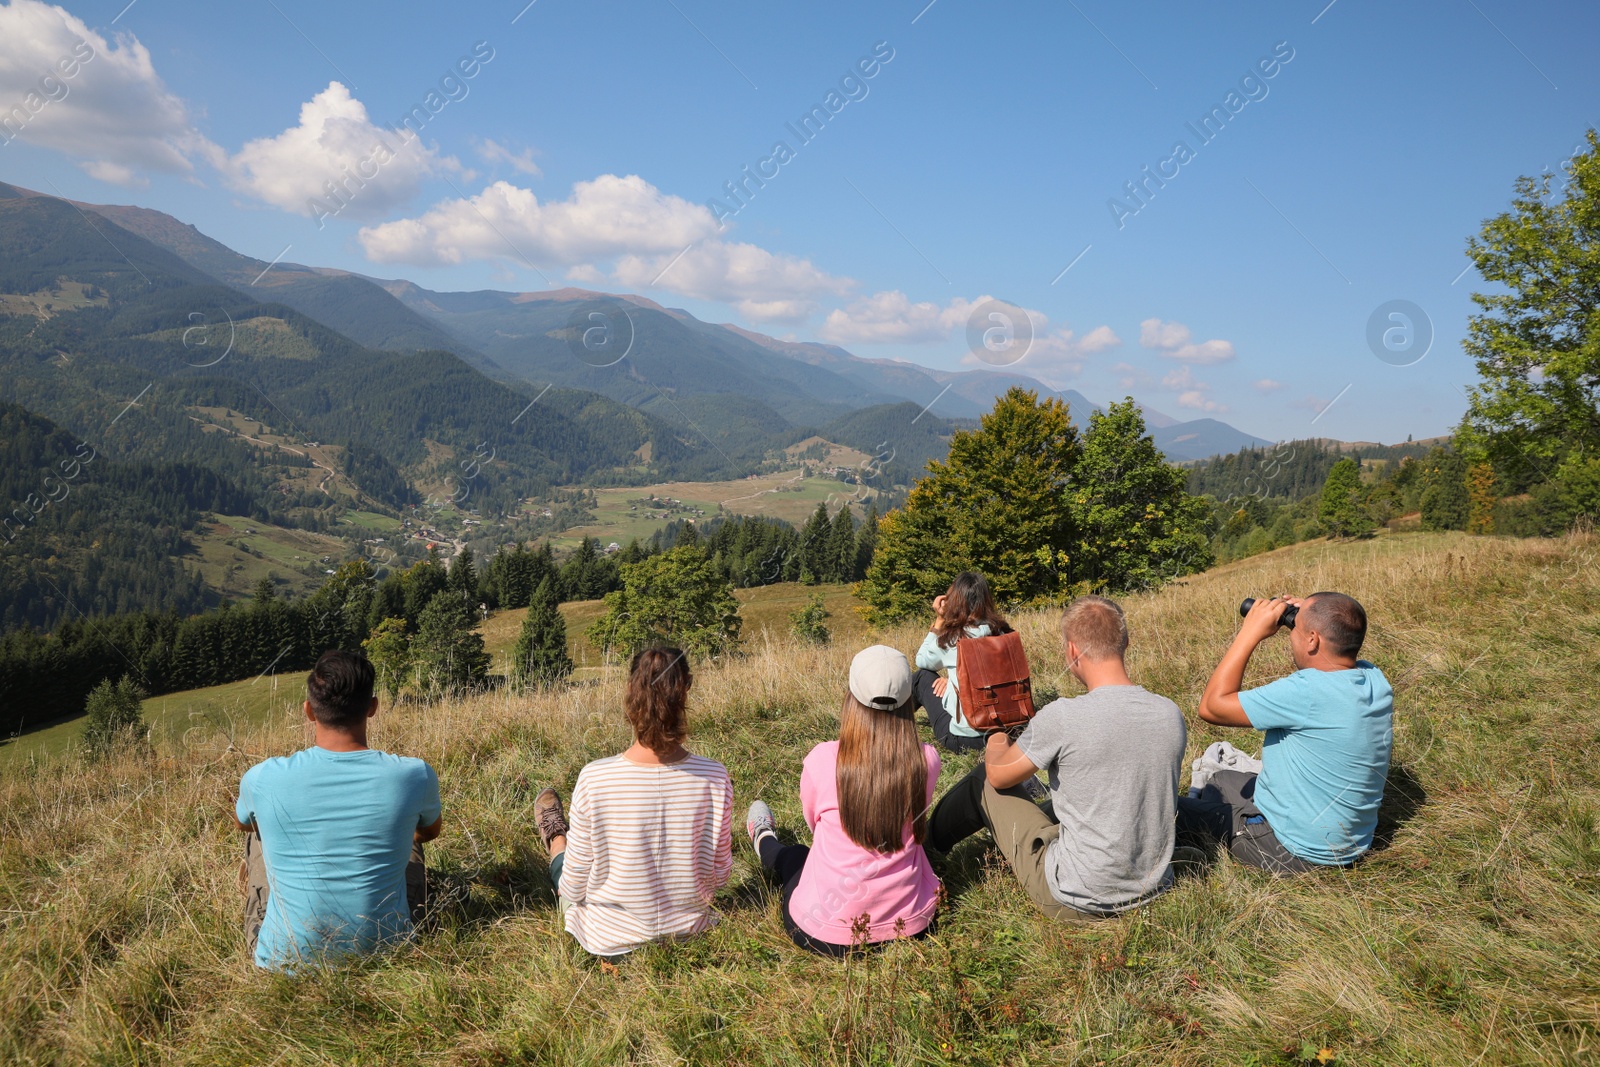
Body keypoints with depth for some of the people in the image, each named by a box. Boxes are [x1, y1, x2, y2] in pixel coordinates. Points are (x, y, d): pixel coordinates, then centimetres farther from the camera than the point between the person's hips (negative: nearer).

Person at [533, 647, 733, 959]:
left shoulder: (594, 779, -26)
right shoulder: (715, 778, -20)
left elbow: (574, 886, -15)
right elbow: (720, 875, -8)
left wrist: (568, 886, 9)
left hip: (609, 940, -2)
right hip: (690, 929, 2)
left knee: (564, 867, 30)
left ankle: (556, 841, 63)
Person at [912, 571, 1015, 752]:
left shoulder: (952, 638, -13)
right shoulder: (1001, 631, 0)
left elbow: (922, 661, 8)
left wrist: (939, 619, 5)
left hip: (963, 739, -5)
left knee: (923, 675, 16)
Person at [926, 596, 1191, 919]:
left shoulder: (1062, 717, -23)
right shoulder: (1171, 715, -6)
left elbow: (999, 775, -4)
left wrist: (996, 745, 20)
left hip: (1077, 901, -6)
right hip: (1154, 889, 6)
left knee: (984, 780, 13)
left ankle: (926, 840, 42)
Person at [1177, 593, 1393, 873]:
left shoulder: (1308, 692, -33)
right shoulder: (1376, 679, -8)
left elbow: (1212, 706, -25)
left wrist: (1251, 632, -20)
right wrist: (1305, 617, 1)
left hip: (1296, 852, -9)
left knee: (1174, 807, 9)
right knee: (1222, 779, 27)